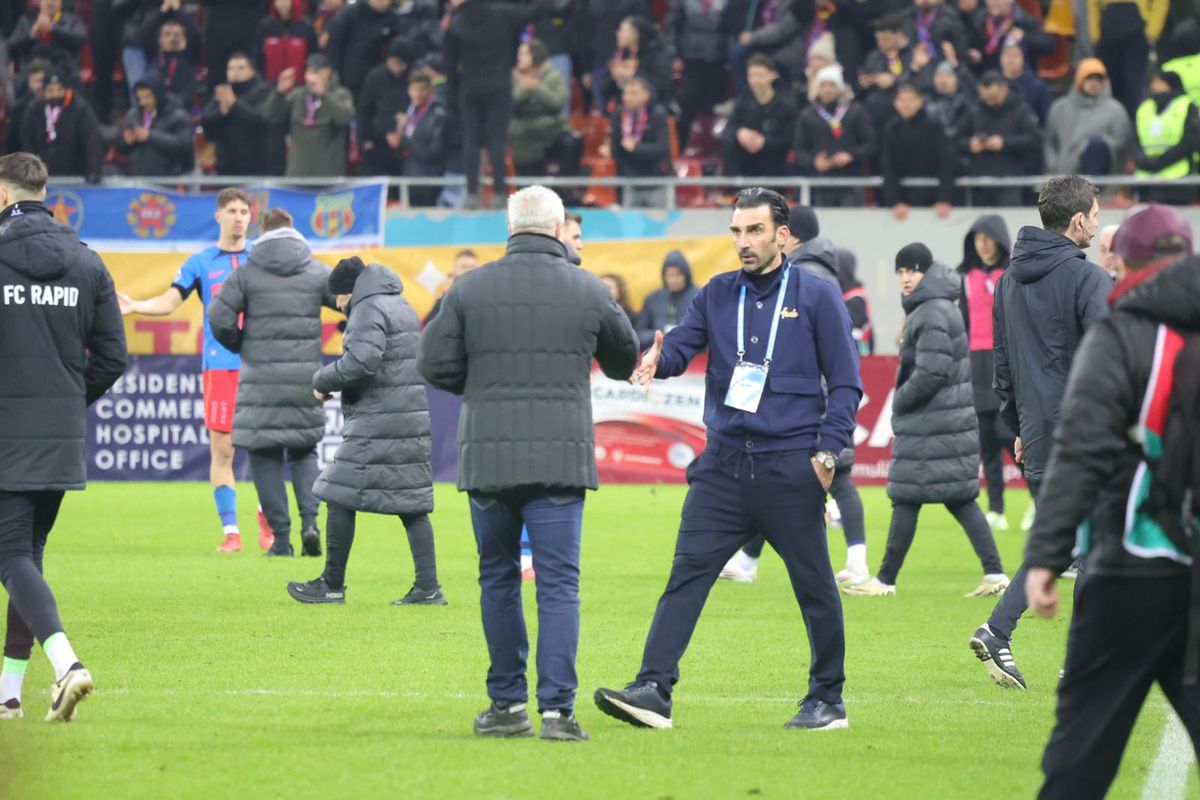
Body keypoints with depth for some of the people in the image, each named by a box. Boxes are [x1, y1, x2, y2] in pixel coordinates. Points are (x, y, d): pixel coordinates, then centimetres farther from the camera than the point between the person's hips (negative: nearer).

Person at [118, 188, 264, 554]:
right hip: (220, 366, 0)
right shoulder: (201, 263, 7)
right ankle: (230, 530, 2)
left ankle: (266, 520, 18)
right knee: (221, 450, -3)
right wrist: (135, 306, -20)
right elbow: (169, 301, 0)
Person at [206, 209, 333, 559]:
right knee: (304, 451, 16)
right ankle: (310, 521, -5)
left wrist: (240, 346, 13)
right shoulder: (317, 272, 6)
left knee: (264, 455, 4)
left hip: (262, 377, -2)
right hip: (305, 377, 2)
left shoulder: (246, 272, 1)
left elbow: (219, 317, -5)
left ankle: (281, 536, -2)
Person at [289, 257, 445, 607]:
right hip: (414, 419, 9)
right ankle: (428, 587, 1)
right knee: (412, 504, 7)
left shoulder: (368, 309, -9)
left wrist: (323, 382, -7)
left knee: (340, 497, -1)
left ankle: (333, 585, 3)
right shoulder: (402, 307, 20)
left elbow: (360, 362, -22)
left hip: (377, 423, -9)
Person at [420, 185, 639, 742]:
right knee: (559, 583, 0)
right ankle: (557, 707, -9)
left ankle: (507, 702, 18)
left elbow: (435, 365, 0)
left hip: (487, 459, 1)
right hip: (561, 459, -1)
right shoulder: (589, 292, 1)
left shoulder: (470, 289, 0)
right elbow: (625, 360, 17)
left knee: (498, 579, 14)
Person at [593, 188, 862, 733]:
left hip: (791, 467, -3)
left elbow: (845, 381, 2)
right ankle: (654, 689, -12)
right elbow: (682, 342, 0)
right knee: (687, 573, -7)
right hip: (724, 463, 3)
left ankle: (827, 699, 16)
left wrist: (828, 450, -8)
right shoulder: (717, 295, 11)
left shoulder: (816, 297, 1)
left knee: (814, 586, 4)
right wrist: (658, 360, -25)